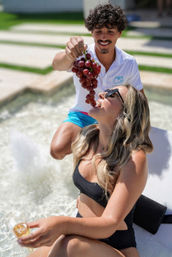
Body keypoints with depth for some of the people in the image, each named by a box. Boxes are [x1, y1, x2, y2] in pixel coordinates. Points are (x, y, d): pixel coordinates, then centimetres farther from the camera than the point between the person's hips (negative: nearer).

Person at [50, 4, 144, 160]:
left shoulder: (129, 63, -9)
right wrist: (68, 55, -64)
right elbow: (57, 65, -42)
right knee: (57, 151, -25)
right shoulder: (81, 55, -18)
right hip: (82, 115, -1)